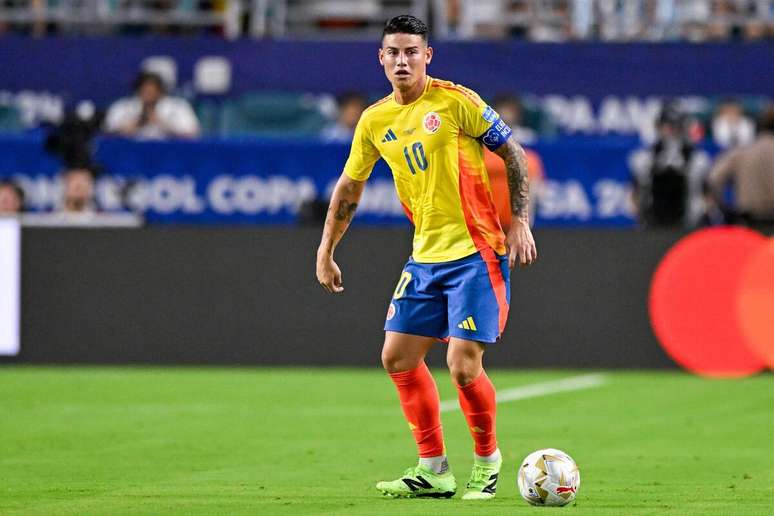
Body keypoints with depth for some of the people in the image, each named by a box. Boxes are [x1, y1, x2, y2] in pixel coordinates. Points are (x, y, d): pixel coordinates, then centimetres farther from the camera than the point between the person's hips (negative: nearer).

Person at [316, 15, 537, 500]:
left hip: (476, 252, -6)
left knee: (463, 365, -12)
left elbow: (513, 154, -4)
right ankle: (433, 470, 14)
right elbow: (349, 187, 19)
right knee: (398, 357, 3)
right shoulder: (374, 122, 7)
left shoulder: (455, 101, -10)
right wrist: (326, 254, 20)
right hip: (426, 256, 6)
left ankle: (487, 459, 12)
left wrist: (520, 222, -10)